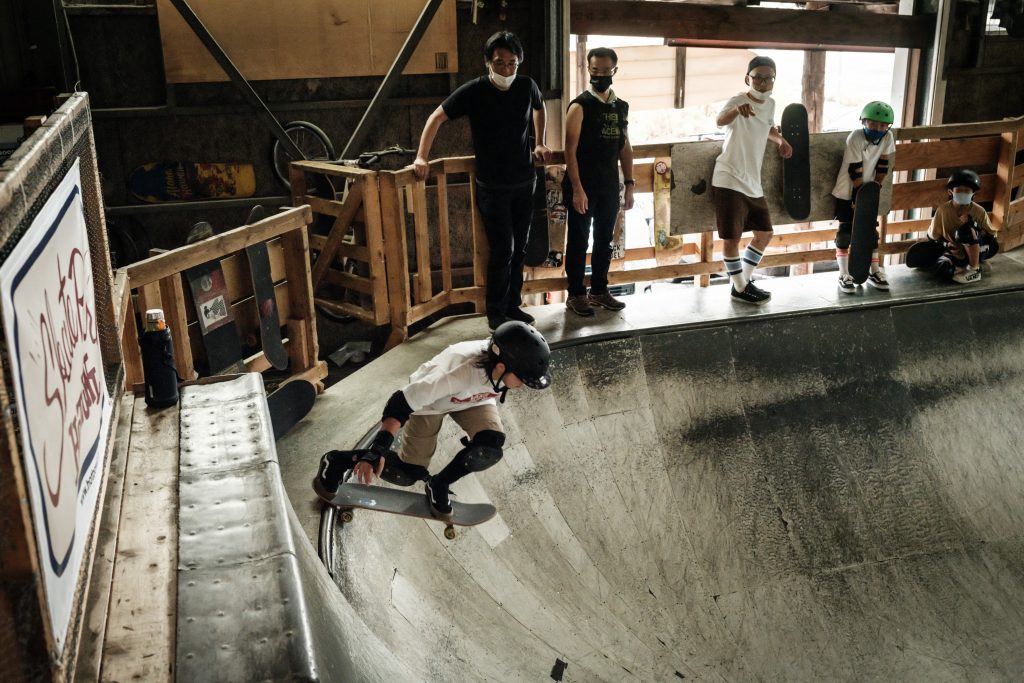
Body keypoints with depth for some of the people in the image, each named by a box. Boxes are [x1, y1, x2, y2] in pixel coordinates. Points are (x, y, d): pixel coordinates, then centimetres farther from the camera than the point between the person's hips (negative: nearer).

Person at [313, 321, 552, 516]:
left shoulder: (508, 360, -28)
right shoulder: (457, 372, -46)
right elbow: (400, 404, -39)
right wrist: (376, 451, -41)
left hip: (472, 399, 5)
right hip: (429, 398, -5)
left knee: (491, 448, -22)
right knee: (406, 475, -3)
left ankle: (439, 485, 4)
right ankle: (338, 461, 18)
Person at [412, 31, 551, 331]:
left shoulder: (526, 86, -2)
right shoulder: (474, 91, -14)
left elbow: (538, 109, 21)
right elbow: (437, 118, -7)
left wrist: (540, 144, 16)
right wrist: (421, 157, -14)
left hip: (524, 182, 5)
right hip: (492, 187, -4)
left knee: (519, 249, 10)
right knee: (503, 251, -6)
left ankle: (513, 306, 23)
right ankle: (496, 315, 7)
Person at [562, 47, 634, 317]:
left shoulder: (621, 107, 9)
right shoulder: (580, 106, -9)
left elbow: (625, 147, 14)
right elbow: (570, 150, -14)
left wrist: (629, 183, 9)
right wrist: (577, 189, -19)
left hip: (610, 185, 6)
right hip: (584, 185, -6)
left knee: (604, 240, 13)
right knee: (578, 241, 2)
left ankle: (599, 290, 25)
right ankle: (576, 295, 11)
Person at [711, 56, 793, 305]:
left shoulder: (770, 104, 8)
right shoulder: (737, 101, -15)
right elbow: (720, 121, -39)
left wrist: (781, 140, 11)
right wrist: (737, 109, -60)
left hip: (753, 183, 8)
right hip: (729, 181, -8)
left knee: (765, 233, 15)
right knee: (732, 238, -4)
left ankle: (744, 282, 28)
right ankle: (740, 289, 12)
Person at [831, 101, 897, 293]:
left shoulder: (888, 138, -9)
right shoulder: (855, 138, -24)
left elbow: (882, 167, -3)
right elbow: (855, 172, -22)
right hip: (847, 192, -5)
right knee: (845, 232, -4)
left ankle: (875, 272, 20)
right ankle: (844, 276, 1)